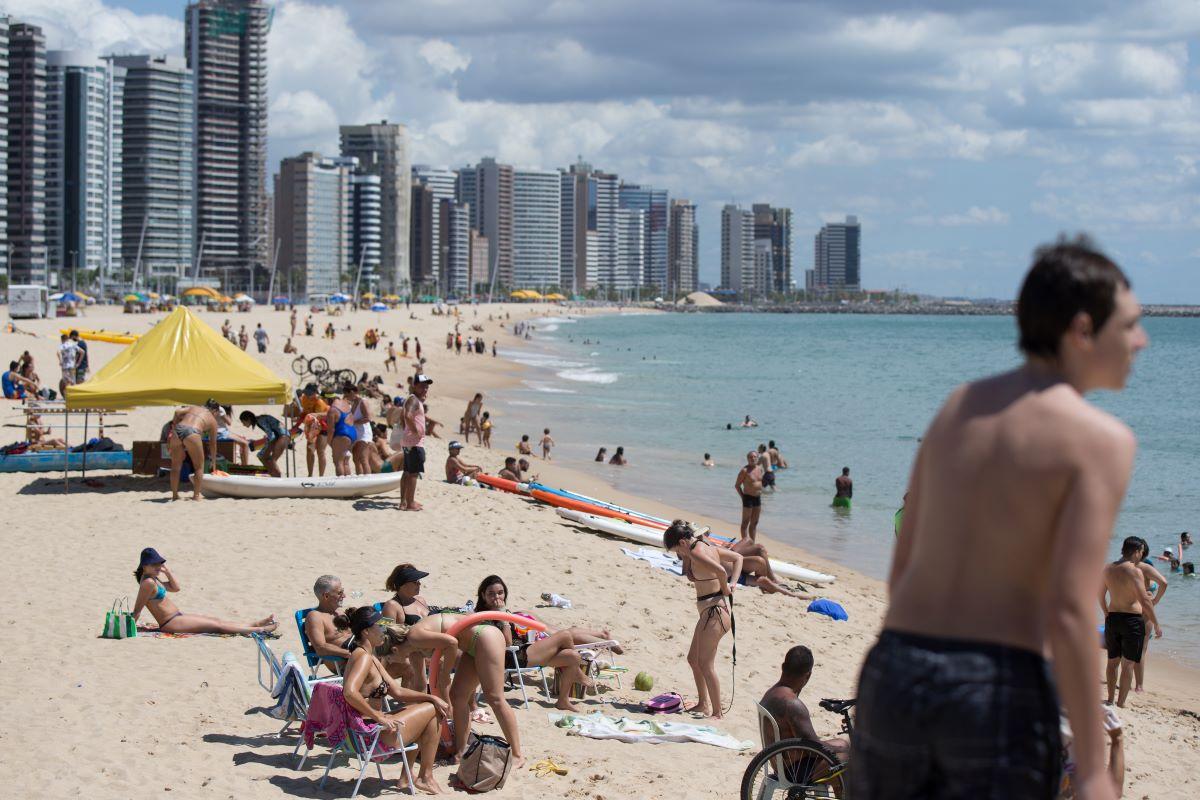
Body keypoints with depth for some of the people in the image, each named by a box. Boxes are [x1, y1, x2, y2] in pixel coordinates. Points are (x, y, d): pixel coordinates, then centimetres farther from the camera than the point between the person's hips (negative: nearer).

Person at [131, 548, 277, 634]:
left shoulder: (154, 578, 11)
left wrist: (168, 572, 7)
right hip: (171, 623, -10)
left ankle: (255, 624, 12)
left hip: (177, 618, 10)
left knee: (216, 620, 9)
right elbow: (137, 609, -20)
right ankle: (258, 629, -7)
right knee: (217, 625, -8)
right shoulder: (148, 582, -19)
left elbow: (175, 588, 19)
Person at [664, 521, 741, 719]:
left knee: (705, 664, -4)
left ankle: (717, 713, 2)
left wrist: (725, 588, -14)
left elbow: (720, 570, -34)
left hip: (713, 612, -10)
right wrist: (732, 584, 6)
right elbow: (737, 558, 18)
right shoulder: (707, 546, 10)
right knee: (693, 658, 21)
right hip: (711, 612, 10)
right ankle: (703, 704, 32)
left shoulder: (696, 553, -19)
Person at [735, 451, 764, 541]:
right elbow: (737, 485, -8)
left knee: (754, 523, 12)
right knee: (745, 523, -1)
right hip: (748, 497, -7)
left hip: (757, 498, 7)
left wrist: (760, 494, 12)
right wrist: (743, 497, -11)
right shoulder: (745, 470, -11)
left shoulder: (760, 469, 9)